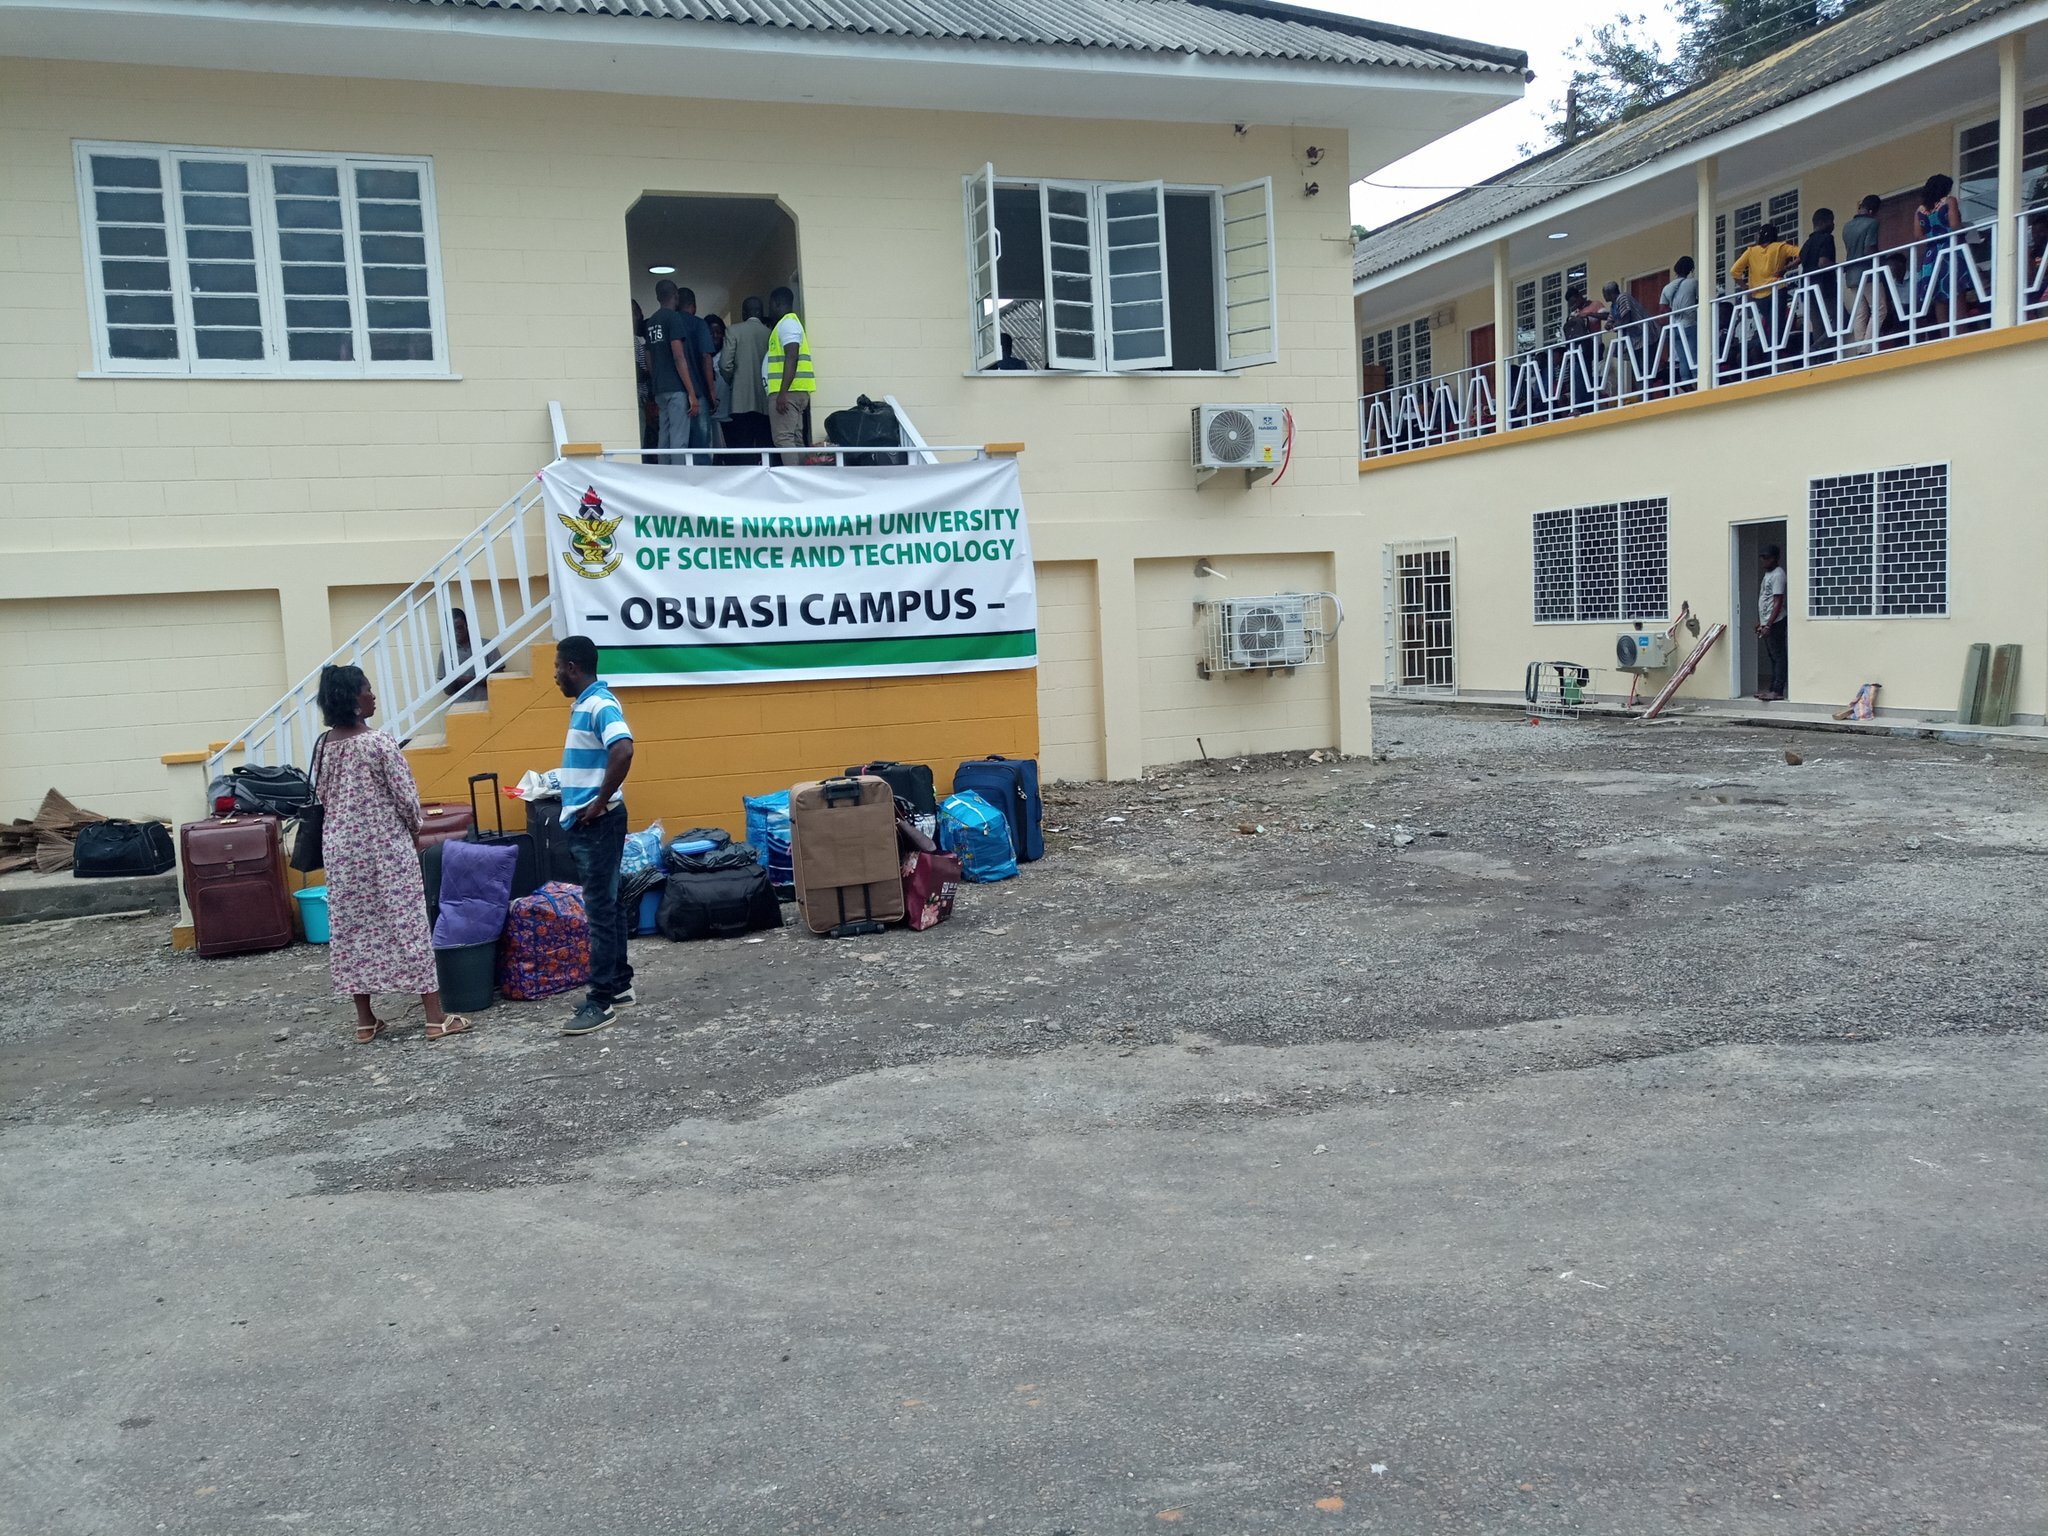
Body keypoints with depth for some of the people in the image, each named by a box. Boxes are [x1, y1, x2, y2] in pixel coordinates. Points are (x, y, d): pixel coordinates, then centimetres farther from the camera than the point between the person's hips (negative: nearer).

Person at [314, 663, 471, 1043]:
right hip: (386, 848, -6)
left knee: (351, 928, 10)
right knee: (406, 925, 0)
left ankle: (365, 1021, 16)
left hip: (342, 848, 6)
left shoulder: (322, 746, 3)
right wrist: (414, 827, 6)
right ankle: (436, 1018, 4)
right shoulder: (380, 744, -16)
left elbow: (324, 797, 11)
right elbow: (407, 796, -13)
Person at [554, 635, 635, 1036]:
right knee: (607, 906, 14)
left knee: (601, 909, -5)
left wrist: (600, 803, -24)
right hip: (585, 823, 10)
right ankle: (620, 986, 22)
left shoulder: (600, 705, -18)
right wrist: (582, 808, 15)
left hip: (598, 823, -10)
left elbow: (623, 751, -34)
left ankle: (602, 1001, -1)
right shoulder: (584, 705, 14)